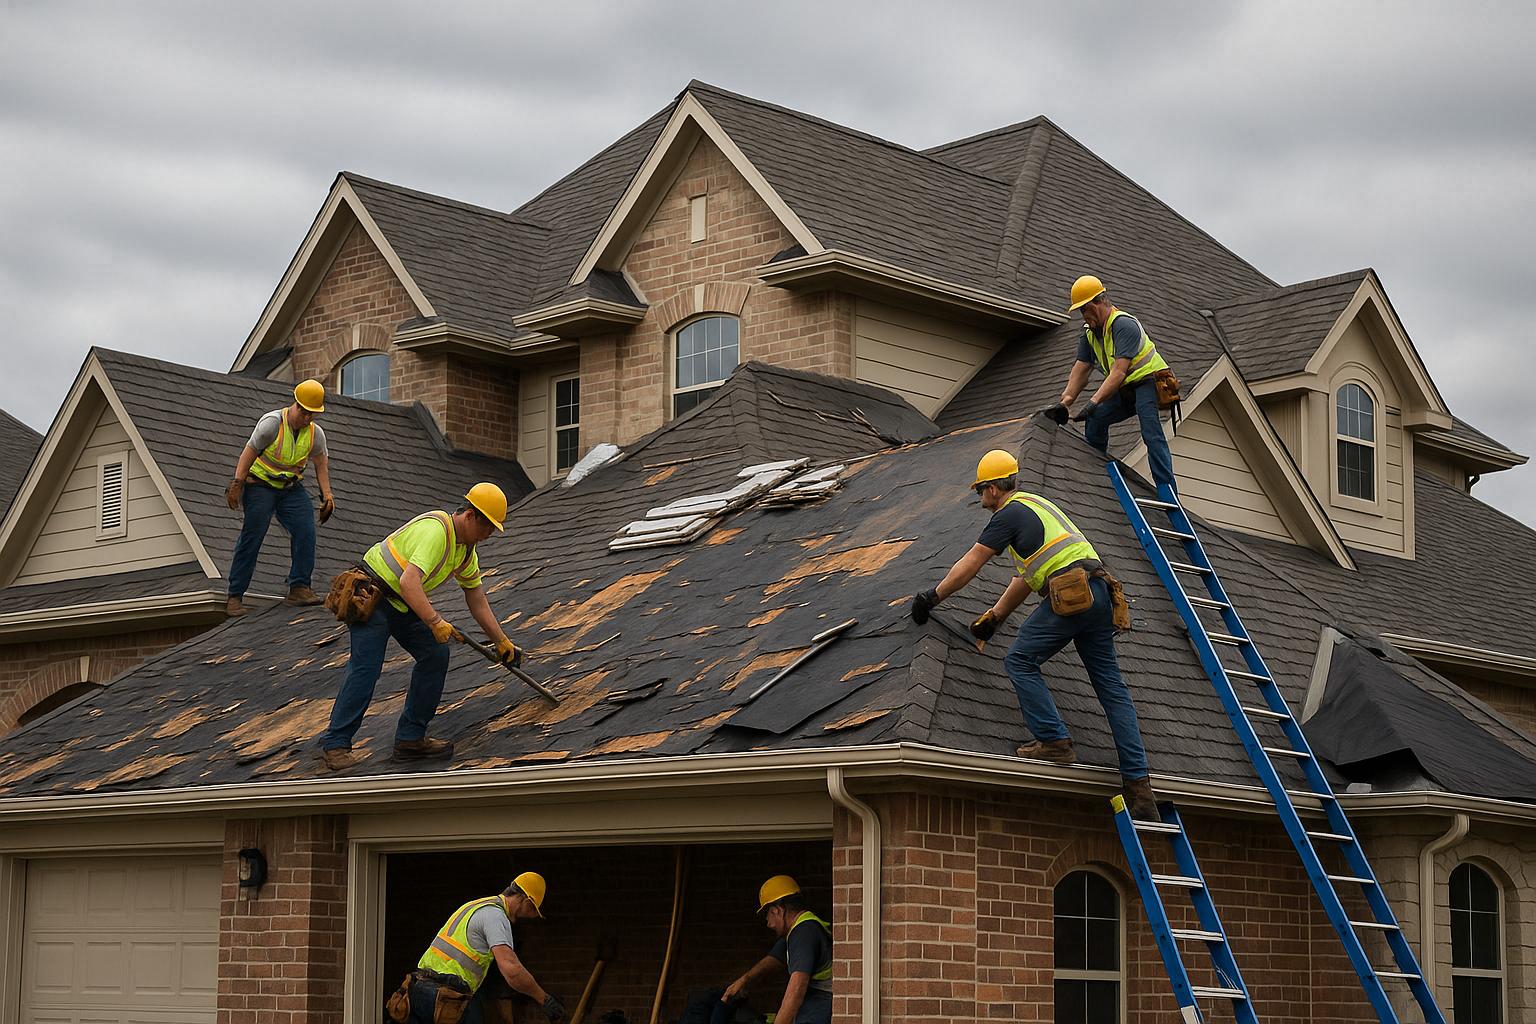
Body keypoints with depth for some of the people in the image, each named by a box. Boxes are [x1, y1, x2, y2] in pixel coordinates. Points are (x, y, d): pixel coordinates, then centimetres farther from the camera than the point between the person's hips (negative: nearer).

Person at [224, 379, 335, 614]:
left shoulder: (316, 433, -2)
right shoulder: (272, 423, -18)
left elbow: (321, 463, 10)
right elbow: (248, 453, -15)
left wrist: (326, 495, 2)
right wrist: (236, 485, -22)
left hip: (291, 488, 5)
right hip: (260, 485, -5)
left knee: (305, 531, -15)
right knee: (251, 537, -11)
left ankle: (299, 589, -12)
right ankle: (235, 597, -7)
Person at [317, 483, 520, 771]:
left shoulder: (467, 551, 6)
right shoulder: (435, 531, -26)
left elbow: (478, 603, 16)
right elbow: (409, 582, -36)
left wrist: (503, 642, 16)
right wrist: (435, 622, -37)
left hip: (403, 605, 10)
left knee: (436, 654, 2)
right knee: (366, 667, -17)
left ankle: (410, 737, 7)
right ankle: (335, 745, -12)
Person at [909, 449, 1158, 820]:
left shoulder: (1008, 514, 2)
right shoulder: (1036, 505, 31)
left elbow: (968, 566, 4)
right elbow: (1027, 577, 33)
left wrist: (933, 596, 16)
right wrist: (994, 616, 34)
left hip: (1071, 591, -9)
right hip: (1099, 592, 9)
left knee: (1020, 662, 3)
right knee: (1111, 686, 5)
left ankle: (1055, 742, -6)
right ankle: (1138, 784, 1)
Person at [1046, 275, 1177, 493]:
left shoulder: (1124, 324, -23)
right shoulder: (1089, 331, 6)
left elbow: (1119, 371, -31)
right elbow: (1081, 370, 4)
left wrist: (1094, 402, -38)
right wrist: (1064, 402, -10)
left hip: (1148, 380, -9)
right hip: (1125, 391, 9)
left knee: (1151, 434, -24)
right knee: (1095, 419, -1)